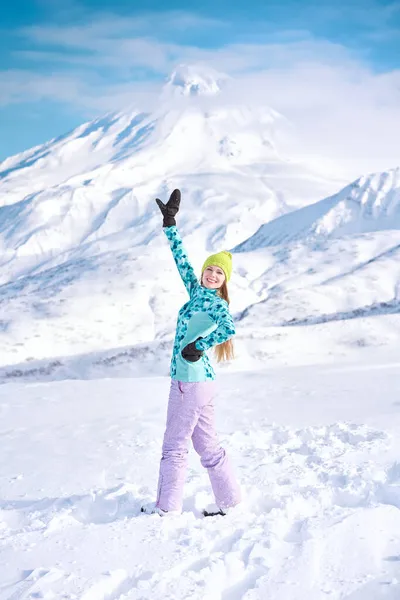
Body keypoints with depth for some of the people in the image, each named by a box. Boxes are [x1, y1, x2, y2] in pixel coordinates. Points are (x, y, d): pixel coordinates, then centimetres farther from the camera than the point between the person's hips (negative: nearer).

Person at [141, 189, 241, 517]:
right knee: (207, 444, 12)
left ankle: (167, 506, 7)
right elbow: (182, 260, 19)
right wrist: (169, 223, 22)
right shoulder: (197, 292, 12)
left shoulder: (214, 301, -10)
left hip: (190, 380, -8)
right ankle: (229, 499, 18)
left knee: (175, 444, -1)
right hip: (199, 380, 8)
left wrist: (198, 346, -21)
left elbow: (229, 327, -30)